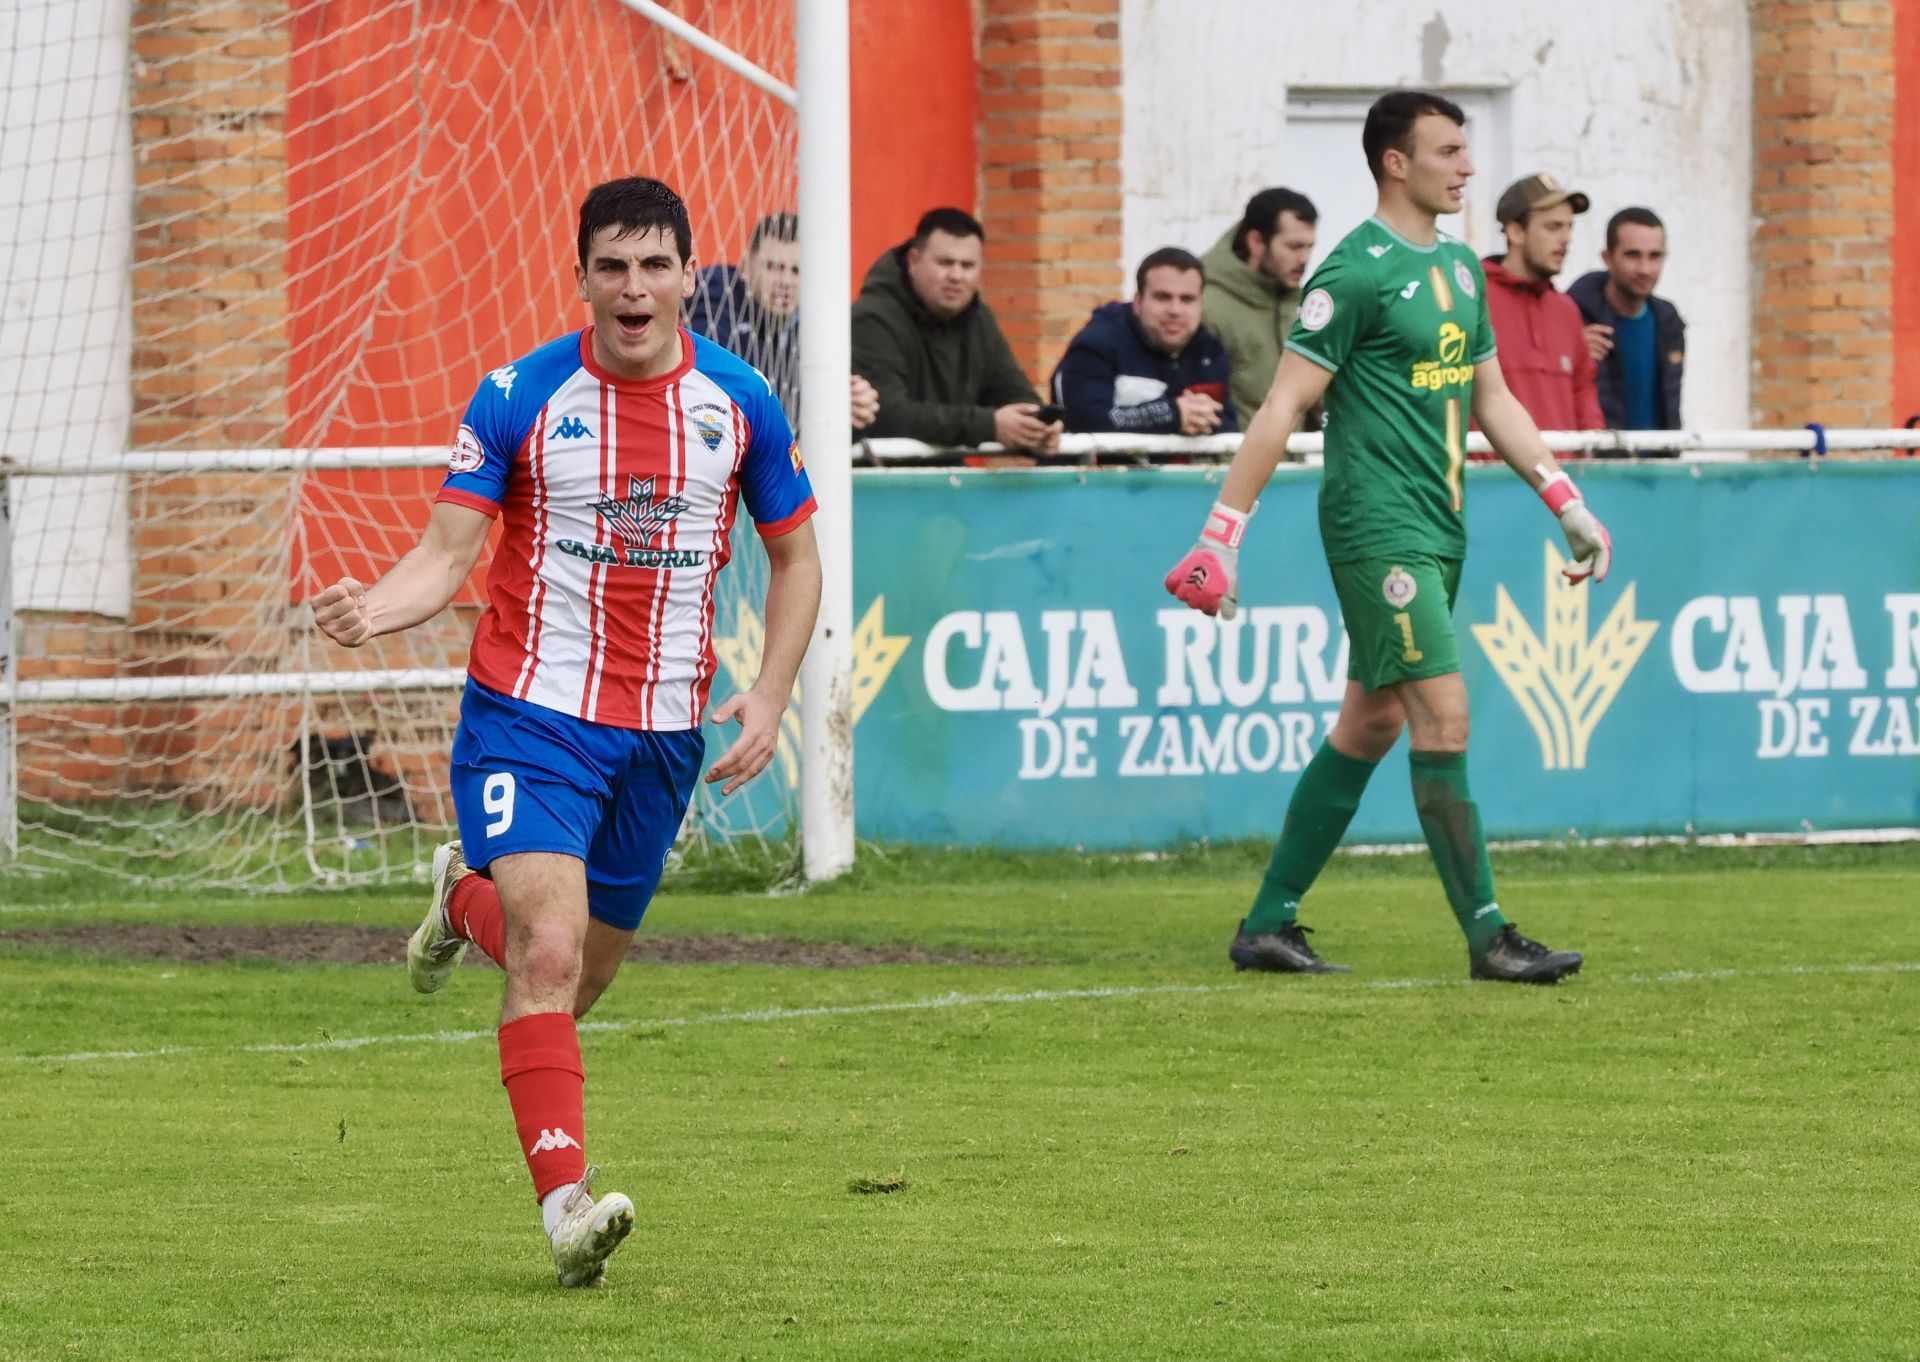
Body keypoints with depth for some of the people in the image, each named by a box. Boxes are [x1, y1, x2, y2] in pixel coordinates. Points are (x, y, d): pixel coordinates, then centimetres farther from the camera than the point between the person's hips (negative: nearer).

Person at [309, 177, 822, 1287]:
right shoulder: (520, 397, -6)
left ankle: (469, 899, 46)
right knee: (549, 953, -21)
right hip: (529, 715, -3)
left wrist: (771, 697, -1)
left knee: (578, 984, 13)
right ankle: (568, 1203, -21)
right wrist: (372, 610, -27)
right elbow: (448, 553, -6)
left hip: (663, 734, 3)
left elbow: (796, 557, 12)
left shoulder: (738, 402, 1)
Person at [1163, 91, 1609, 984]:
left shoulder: (1459, 269, 14)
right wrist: (1221, 537, -15)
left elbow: (1491, 399, 23)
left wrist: (1567, 505, 18)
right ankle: (1487, 936, -9)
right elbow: (1283, 408, -13)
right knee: (1444, 714, -12)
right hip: (1378, 529, -9)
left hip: (1438, 531, 9)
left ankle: (1268, 924, 17)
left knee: (1371, 725, 10)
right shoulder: (1356, 272, -12)